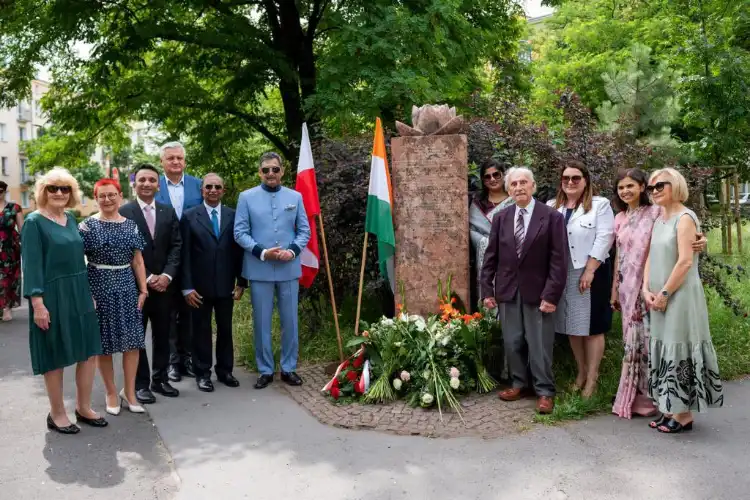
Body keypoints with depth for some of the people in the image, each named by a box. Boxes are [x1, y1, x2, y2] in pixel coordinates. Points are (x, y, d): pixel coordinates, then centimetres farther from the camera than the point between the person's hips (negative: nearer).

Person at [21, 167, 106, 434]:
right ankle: (57, 414, 21)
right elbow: (31, 264, -13)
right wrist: (37, 302, -19)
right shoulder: (34, 221, -9)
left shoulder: (71, 219, 9)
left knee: (89, 352, 9)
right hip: (52, 296, -6)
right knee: (56, 358, 6)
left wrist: (89, 291, 12)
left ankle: (83, 408, 25)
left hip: (79, 294, 6)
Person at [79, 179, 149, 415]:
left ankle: (129, 392, 17)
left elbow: (138, 261, 8)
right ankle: (111, 393, 20)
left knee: (132, 339, 4)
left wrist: (143, 289, 4)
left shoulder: (130, 225, 6)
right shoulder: (87, 226, -4)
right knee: (104, 341, 6)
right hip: (100, 288, -3)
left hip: (127, 287, 3)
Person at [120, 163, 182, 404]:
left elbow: (176, 246, 4)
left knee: (162, 334, 10)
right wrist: (147, 278, -14)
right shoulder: (123, 212, -5)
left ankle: (160, 379, 22)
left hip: (164, 283, 4)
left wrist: (167, 275, -10)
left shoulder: (169, 212, 8)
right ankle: (140, 384, 14)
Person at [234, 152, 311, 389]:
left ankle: (289, 368, 21)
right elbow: (240, 232, -3)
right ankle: (265, 370, 18)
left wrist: (293, 251, -11)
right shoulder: (246, 197, 1)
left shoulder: (295, 197, 7)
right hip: (259, 270, -1)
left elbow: (304, 231, 6)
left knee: (290, 321, 8)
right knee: (262, 322, 6)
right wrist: (262, 252, -15)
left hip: (289, 269, 2)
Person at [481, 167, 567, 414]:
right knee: (512, 342, 11)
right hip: (507, 290, 4)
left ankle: (544, 391, 17)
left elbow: (558, 260, -8)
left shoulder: (552, 217, -5)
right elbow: (491, 256, 7)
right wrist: (488, 289, 2)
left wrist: (551, 294, -13)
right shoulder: (501, 217, 5)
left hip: (537, 291, -3)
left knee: (539, 344, 3)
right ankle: (519, 382, 28)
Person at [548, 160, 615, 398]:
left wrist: (589, 270, -17)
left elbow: (604, 239, -10)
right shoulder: (552, 207, 11)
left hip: (590, 274, -4)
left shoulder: (600, 205, -1)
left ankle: (592, 378, 13)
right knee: (572, 326, 11)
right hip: (561, 275, 4)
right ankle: (581, 372, 26)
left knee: (591, 327, 2)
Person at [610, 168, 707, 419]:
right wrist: (614, 289, 17)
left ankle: (642, 398, 12)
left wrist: (699, 240, -33)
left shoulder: (655, 212, -6)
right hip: (626, 287, 5)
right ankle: (633, 397, 20)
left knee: (644, 340, -1)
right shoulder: (619, 218, 11)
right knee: (632, 341, 10)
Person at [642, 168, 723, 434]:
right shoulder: (659, 220, 12)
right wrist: (647, 290, -1)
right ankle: (670, 408, 22)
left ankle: (684, 413, 10)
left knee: (679, 351, -1)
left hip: (680, 296, -8)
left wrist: (664, 294, -16)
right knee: (665, 351, 12)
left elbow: (685, 262, -19)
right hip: (659, 298, 8)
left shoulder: (685, 218, -12)